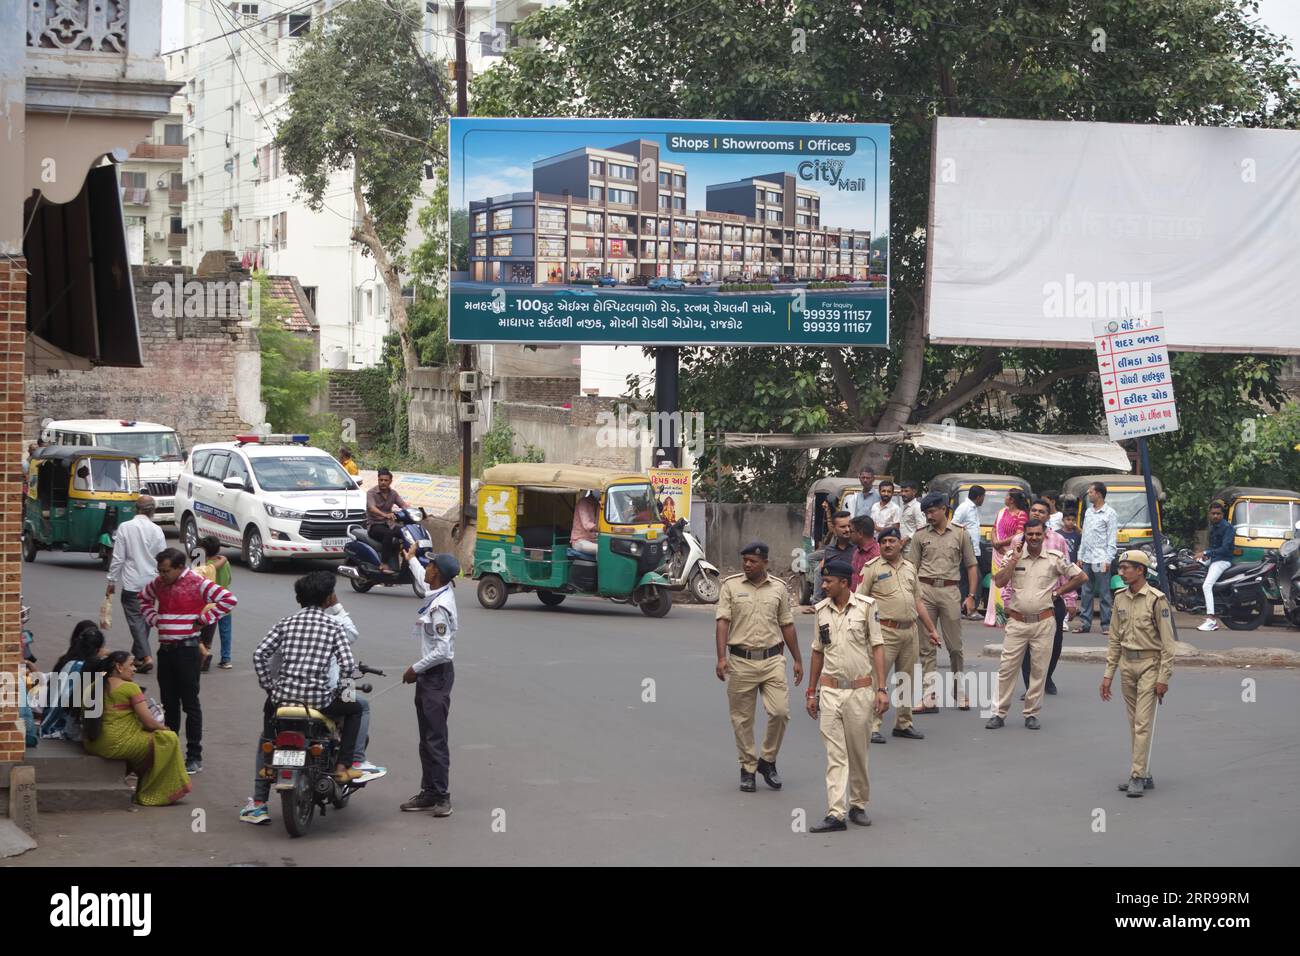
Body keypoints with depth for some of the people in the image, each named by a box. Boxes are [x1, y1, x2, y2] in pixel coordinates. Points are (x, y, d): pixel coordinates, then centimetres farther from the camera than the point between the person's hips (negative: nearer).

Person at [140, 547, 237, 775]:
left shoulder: (197, 583, -11)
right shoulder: (159, 583, 8)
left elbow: (229, 599, -18)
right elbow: (144, 598, 29)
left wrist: (202, 620, -14)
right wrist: (153, 619, 12)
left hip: (186, 649, -6)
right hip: (165, 649, 6)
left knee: (190, 704, -2)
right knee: (169, 703, 13)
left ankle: (195, 757, 2)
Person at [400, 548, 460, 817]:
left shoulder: (440, 607, -22)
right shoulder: (436, 594, 7)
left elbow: (442, 651, -25)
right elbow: (423, 582, 34)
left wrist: (415, 669, -14)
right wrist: (411, 559, 48)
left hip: (437, 675, -10)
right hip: (428, 675, 10)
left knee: (436, 739, -9)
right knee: (426, 739, 12)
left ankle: (441, 796, -8)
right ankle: (429, 792, 16)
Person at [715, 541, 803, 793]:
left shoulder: (779, 588, 7)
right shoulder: (730, 585, 1)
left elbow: (787, 625, 13)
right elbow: (722, 621, -4)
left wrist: (797, 660, 14)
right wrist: (721, 657, -15)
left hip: (772, 659, 1)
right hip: (741, 661, -1)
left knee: (780, 711, -9)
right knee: (742, 719, 3)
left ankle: (768, 761, 11)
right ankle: (748, 768, 15)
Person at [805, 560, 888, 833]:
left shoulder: (866, 606, -4)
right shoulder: (822, 610, 7)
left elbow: (877, 647, -3)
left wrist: (881, 689, -9)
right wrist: (811, 692, 15)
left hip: (860, 690, -2)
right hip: (829, 691, 2)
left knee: (859, 752, 7)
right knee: (835, 754, -3)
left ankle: (858, 805, 23)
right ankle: (835, 814, -7)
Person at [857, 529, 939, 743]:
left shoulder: (909, 568, 16)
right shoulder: (872, 568, -1)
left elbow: (918, 601, 22)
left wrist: (931, 630, 20)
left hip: (910, 630, 6)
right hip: (885, 630, -6)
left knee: (906, 680, 11)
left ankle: (903, 723, 21)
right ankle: (873, 726, -6)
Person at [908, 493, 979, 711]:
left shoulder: (960, 535, 6)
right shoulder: (920, 536, 8)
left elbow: (971, 566, 9)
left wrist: (971, 596, 2)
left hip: (950, 591, -1)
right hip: (925, 589, 1)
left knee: (955, 646, 3)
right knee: (926, 646, 1)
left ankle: (960, 692, 19)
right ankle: (930, 699, 2)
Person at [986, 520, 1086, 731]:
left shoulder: (1055, 558, 1)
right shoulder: (1013, 556, 3)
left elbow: (1081, 577, 7)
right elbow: (999, 582, -8)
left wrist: (1057, 592, 4)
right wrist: (1015, 558, -11)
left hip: (1043, 622, 0)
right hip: (1017, 621, 0)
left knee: (1039, 670, 4)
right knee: (1006, 668, -3)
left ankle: (1031, 714, 14)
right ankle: (999, 713, 2)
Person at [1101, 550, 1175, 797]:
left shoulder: (1156, 600, -11)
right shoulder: (1120, 599, 7)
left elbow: (1167, 642, -10)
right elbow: (1114, 640, 13)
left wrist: (1163, 678, -13)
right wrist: (1108, 674, 10)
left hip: (1149, 664, -6)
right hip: (1126, 664, 6)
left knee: (1143, 723, -9)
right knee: (1134, 723, 9)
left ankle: (1138, 776, -9)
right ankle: (1143, 775, 16)